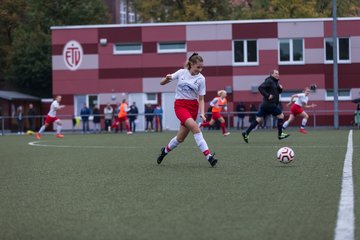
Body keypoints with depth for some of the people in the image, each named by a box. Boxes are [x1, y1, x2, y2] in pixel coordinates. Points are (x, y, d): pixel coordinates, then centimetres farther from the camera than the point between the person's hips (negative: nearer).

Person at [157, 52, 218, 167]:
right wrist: (167, 78, -18)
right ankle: (208, 156, -28)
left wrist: (202, 113, -15)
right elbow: (162, 83, 5)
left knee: (181, 137, 1)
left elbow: (201, 99, 0)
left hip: (193, 107, 2)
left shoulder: (201, 79, -2)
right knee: (194, 127, -26)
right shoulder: (181, 72, -1)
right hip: (180, 105, -2)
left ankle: (165, 150, 30)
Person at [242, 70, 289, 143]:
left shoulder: (275, 82, 19)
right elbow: (260, 87, -20)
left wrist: (280, 88, 5)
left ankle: (246, 133, 3)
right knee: (281, 116, -1)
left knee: (259, 119, 6)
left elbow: (279, 92, 26)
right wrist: (267, 95, -22)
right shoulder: (269, 81, -10)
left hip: (265, 104, 10)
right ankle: (280, 134, 5)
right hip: (270, 104, -10)